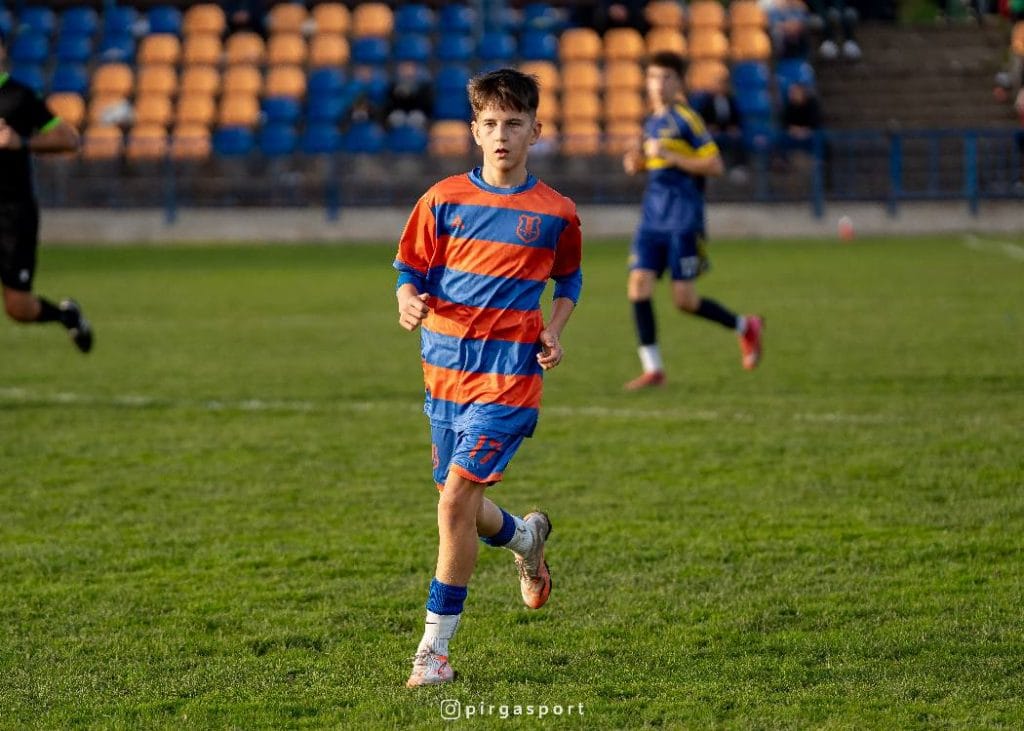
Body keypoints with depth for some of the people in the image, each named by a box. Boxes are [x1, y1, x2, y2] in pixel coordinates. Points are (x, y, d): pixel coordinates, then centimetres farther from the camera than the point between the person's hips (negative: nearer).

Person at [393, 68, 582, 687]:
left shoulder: (555, 213, 1)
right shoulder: (444, 200, 3)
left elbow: (569, 279, 18)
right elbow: (411, 271, 7)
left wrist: (552, 331, 0)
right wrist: (409, 302, -16)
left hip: (508, 375, -3)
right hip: (445, 368, 3)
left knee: (456, 499, -15)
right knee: (463, 509, 13)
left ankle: (435, 648, -7)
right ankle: (527, 537, 49)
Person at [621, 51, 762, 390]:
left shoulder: (686, 119, -8)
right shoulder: (652, 122, 15)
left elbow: (714, 165, -13)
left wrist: (670, 157, -19)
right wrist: (639, 162, 9)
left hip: (683, 218, -7)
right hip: (652, 218, 7)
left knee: (684, 299, -6)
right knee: (639, 284, -7)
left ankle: (745, 327, 19)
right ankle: (652, 368, -1)